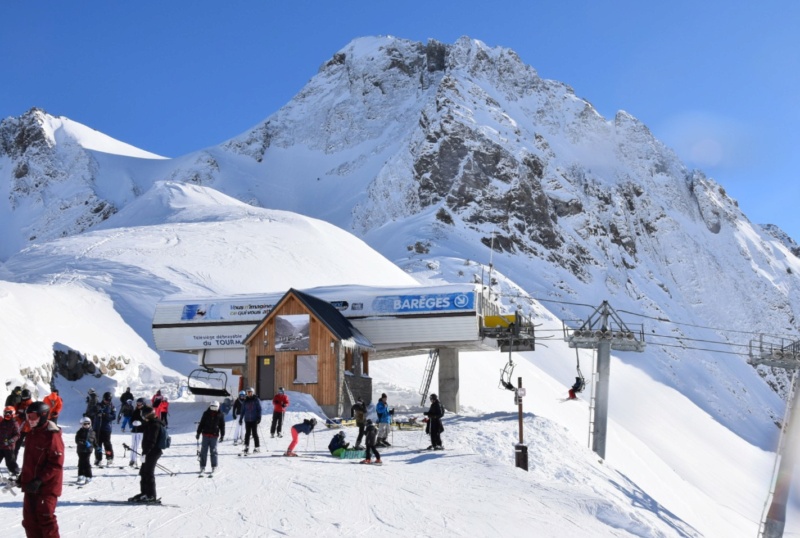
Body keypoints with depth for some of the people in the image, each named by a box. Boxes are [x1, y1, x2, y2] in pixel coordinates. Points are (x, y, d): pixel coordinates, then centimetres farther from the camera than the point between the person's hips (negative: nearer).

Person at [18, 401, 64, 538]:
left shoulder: (52, 436, -17)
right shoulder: (32, 434, 11)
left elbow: (56, 464, -20)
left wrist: (40, 480, -24)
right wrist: (23, 477, 17)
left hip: (47, 486, -9)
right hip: (31, 485, 9)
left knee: (45, 518, -5)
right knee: (29, 518, 13)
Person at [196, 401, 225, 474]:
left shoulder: (220, 415, 2)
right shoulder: (206, 413, 4)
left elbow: (222, 426, 7)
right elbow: (201, 423, 8)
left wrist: (222, 435, 2)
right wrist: (198, 433, 7)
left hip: (214, 435, -1)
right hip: (205, 435, 1)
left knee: (213, 451, 2)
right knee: (203, 451, 2)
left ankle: (214, 467, 10)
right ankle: (202, 466, 8)